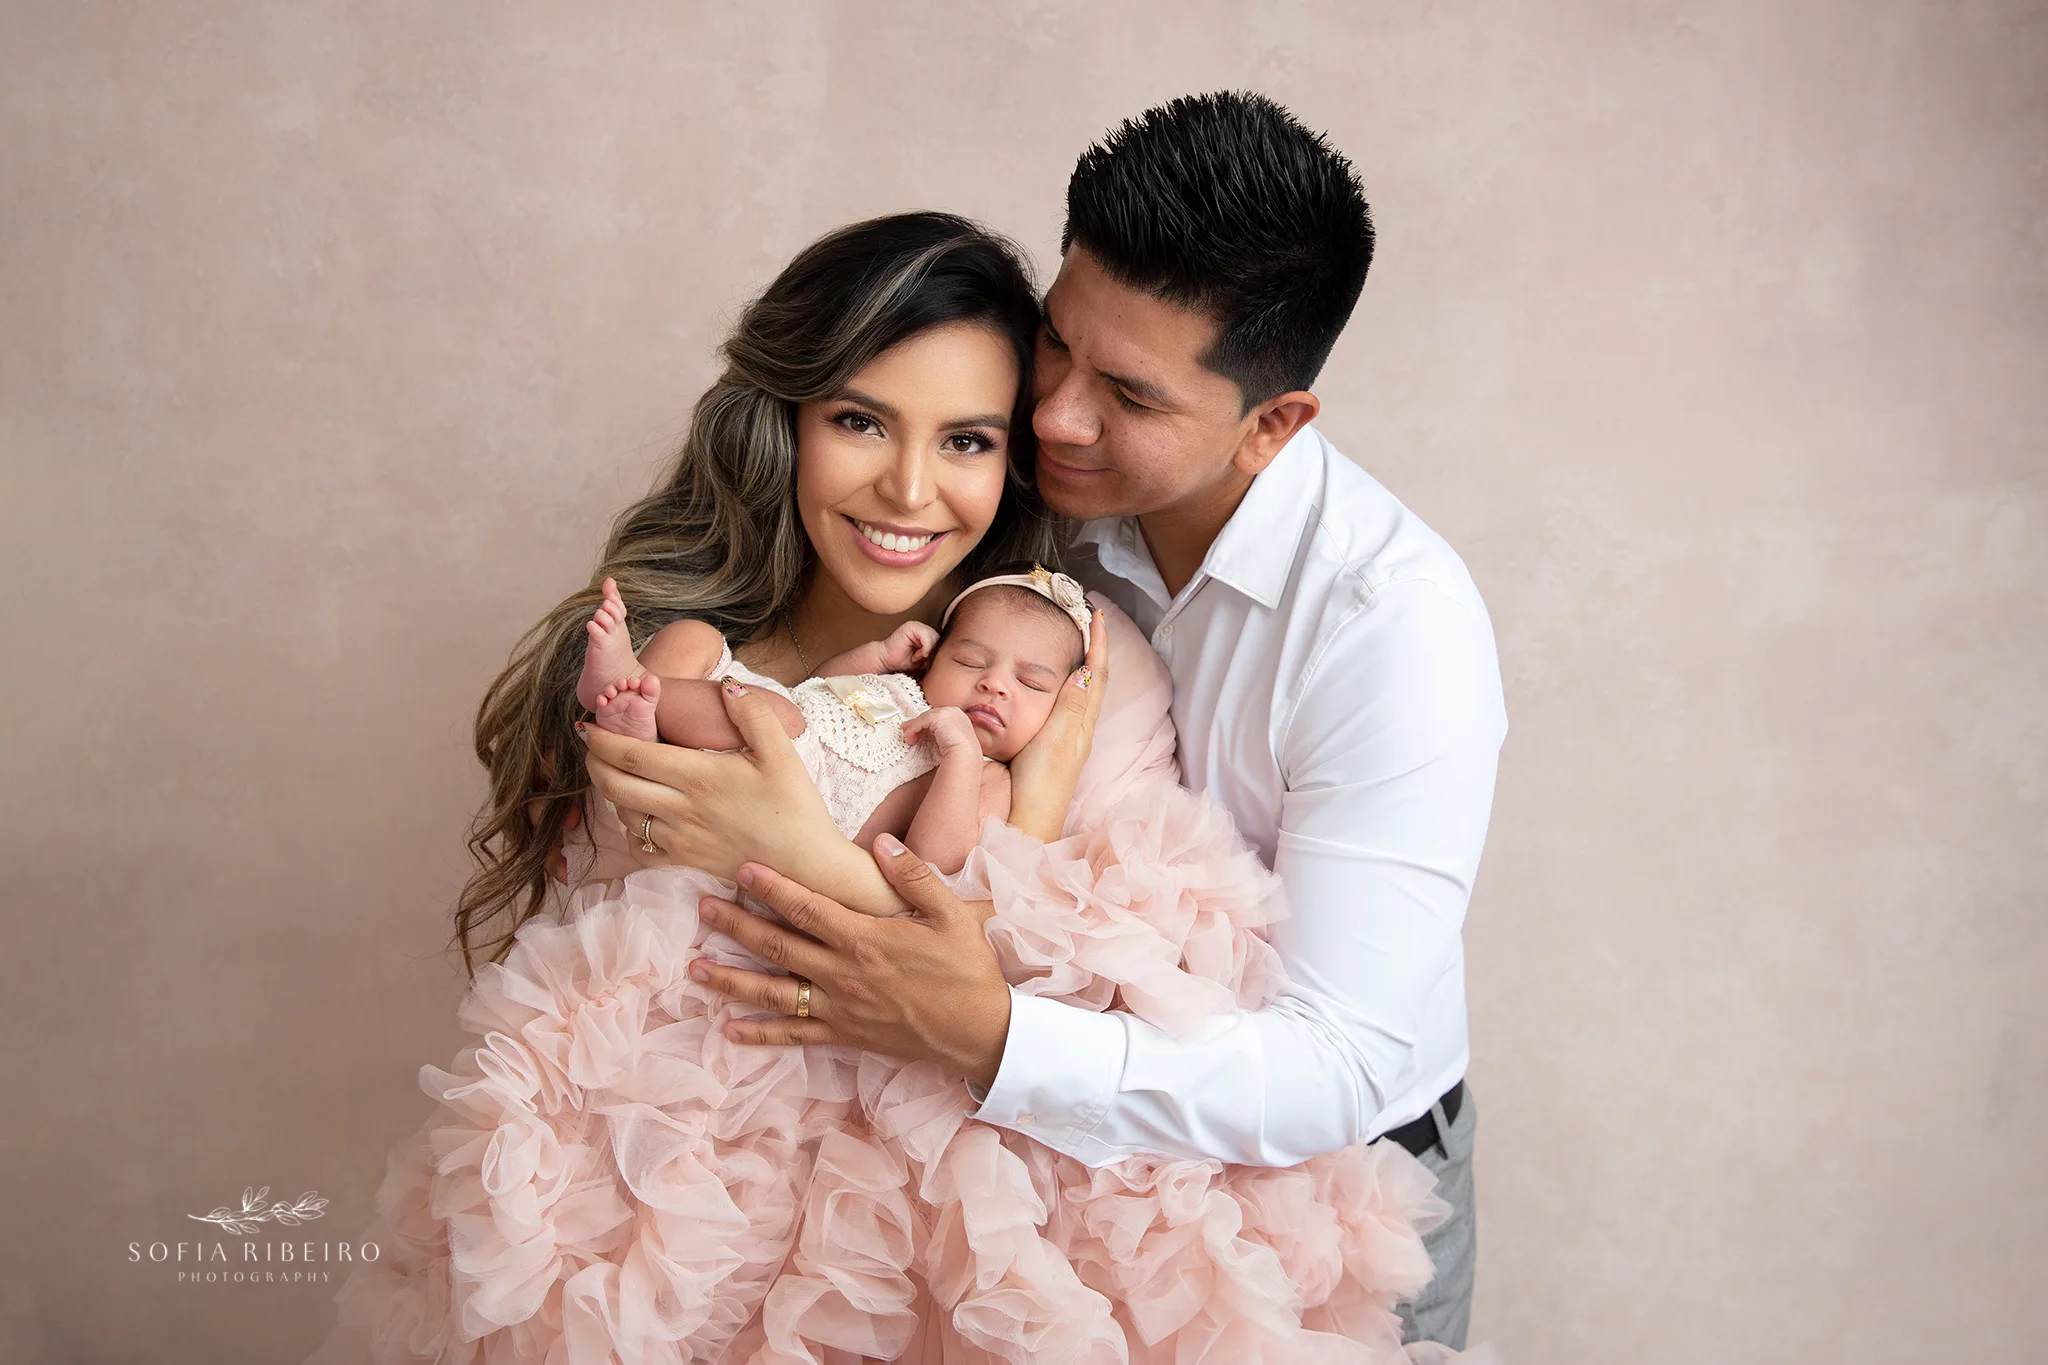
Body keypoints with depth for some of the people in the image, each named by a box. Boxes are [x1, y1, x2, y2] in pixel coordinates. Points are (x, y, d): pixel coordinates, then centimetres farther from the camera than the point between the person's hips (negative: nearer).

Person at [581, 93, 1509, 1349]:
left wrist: (983, 1033, -44)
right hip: (1111, 1141, 4)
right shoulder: (1065, 512, -13)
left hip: (1335, 1169, -4)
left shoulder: (1395, 622, -30)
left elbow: (1335, 1075, -33)